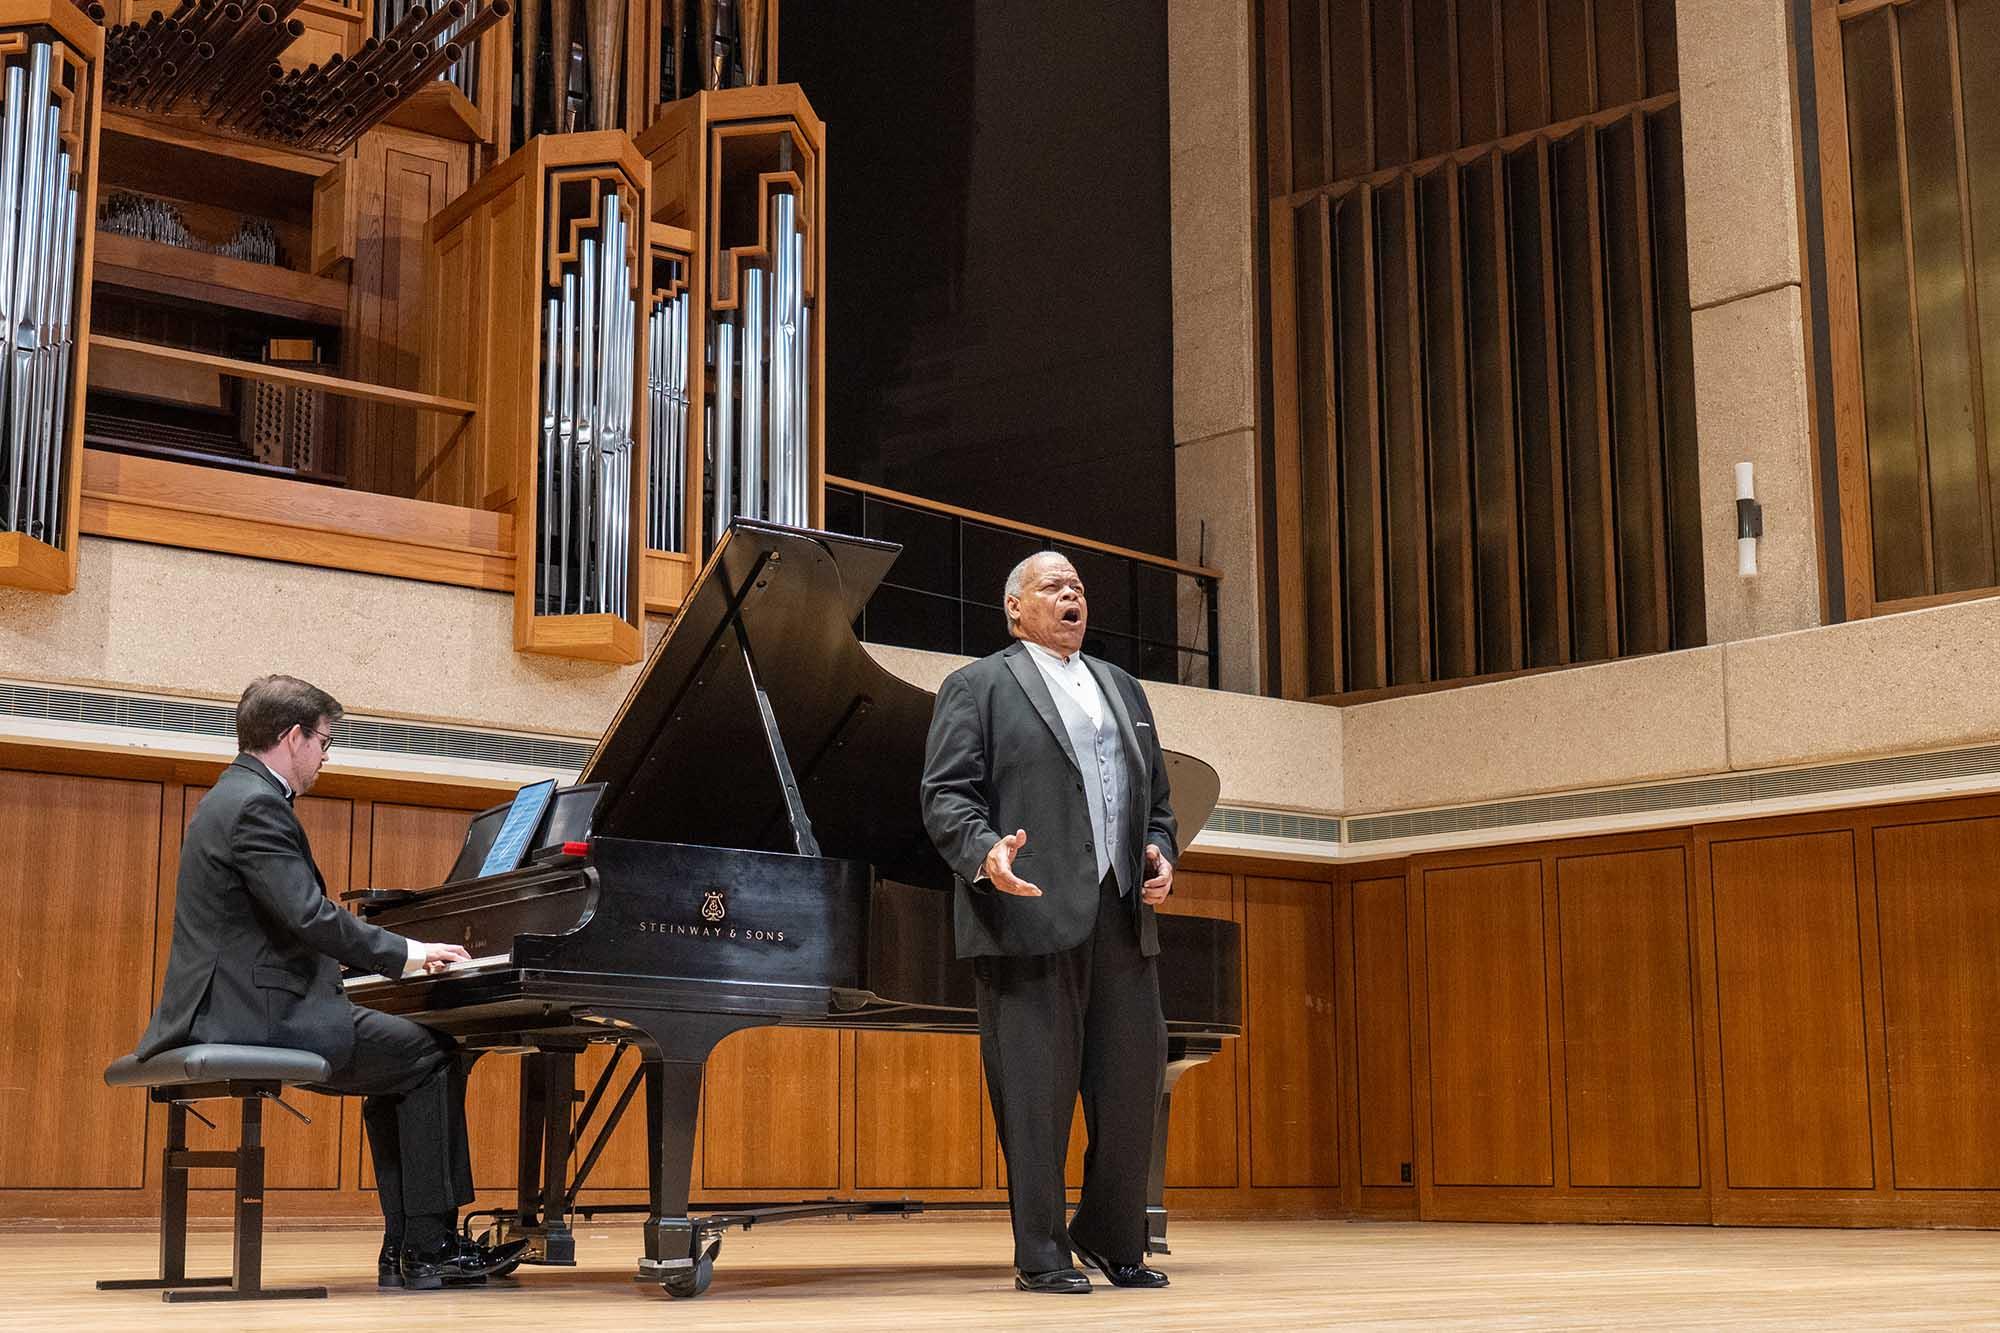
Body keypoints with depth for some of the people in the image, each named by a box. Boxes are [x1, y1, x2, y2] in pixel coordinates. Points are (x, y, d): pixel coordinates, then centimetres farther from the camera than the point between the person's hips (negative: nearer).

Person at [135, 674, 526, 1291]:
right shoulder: (258, 806, -14)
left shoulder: (234, 797, 20)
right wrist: (405, 953, -11)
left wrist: (394, 954, 17)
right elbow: (309, 916, -23)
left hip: (244, 1006, 11)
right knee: (431, 1055, -7)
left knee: (396, 1067, 18)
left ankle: (405, 1249, 11)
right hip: (258, 1016, -11)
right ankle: (429, 1248, -5)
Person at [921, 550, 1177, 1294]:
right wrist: (986, 854, -22)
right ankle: (1040, 1255, 6)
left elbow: (1156, 795, 25)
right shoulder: (978, 687, 5)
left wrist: (1160, 852, 5)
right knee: (1036, 1090, -3)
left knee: (1133, 1080, 6)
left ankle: (1114, 1239, 21)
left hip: (1122, 914, 6)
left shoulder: (1123, 689, 24)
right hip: (1031, 913, -6)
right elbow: (946, 794, -4)